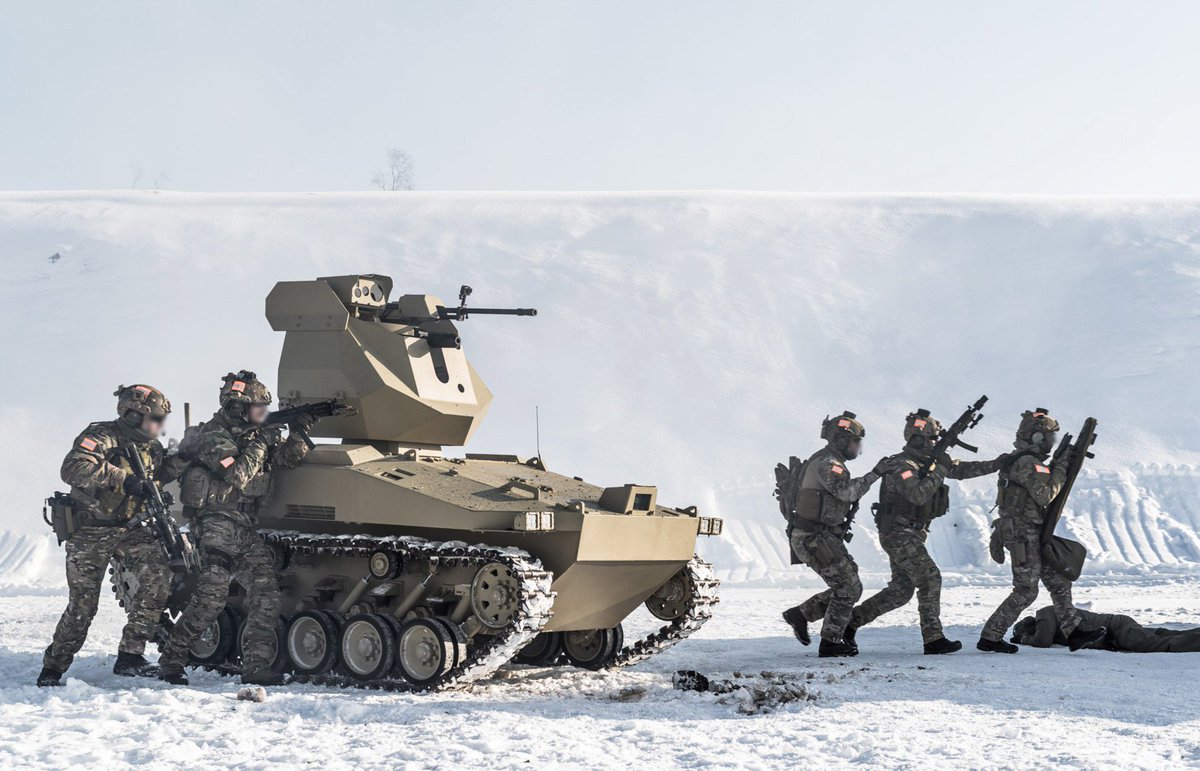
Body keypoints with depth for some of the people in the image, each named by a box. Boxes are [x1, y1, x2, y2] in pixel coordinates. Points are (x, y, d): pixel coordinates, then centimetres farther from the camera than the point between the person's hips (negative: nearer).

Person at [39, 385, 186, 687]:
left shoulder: (151, 446, 11)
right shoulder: (101, 436, -13)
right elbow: (73, 468, -28)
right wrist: (125, 479, -32)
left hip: (130, 530, 6)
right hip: (91, 531, -6)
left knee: (158, 576, -18)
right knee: (82, 605, -4)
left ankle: (130, 655, -14)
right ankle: (52, 669, 16)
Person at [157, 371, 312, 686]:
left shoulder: (256, 433, 15)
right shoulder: (213, 436, -9)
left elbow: (289, 458, 16)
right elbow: (236, 476, -20)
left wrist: (298, 435, -2)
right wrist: (259, 445, -11)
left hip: (247, 530, 8)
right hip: (219, 526, -8)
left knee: (265, 595, -1)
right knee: (210, 596, -14)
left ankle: (256, 666, 2)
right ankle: (171, 661, -4)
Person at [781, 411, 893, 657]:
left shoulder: (830, 462, 18)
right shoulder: (827, 462, -16)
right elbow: (847, 491, -29)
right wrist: (875, 473, -27)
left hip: (821, 537, 10)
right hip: (814, 539, -10)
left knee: (847, 587, 12)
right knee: (849, 589, -4)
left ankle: (799, 614, 18)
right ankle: (831, 642, 4)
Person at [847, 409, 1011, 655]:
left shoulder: (929, 461, 10)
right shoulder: (902, 466, -17)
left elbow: (962, 470, 12)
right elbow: (917, 494, -31)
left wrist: (995, 465, 1)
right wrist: (939, 471, -24)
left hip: (910, 536, 10)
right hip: (898, 535, -9)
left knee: (900, 591, 11)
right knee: (930, 579, -14)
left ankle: (852, 620, 19)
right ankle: (933, 639, -13)